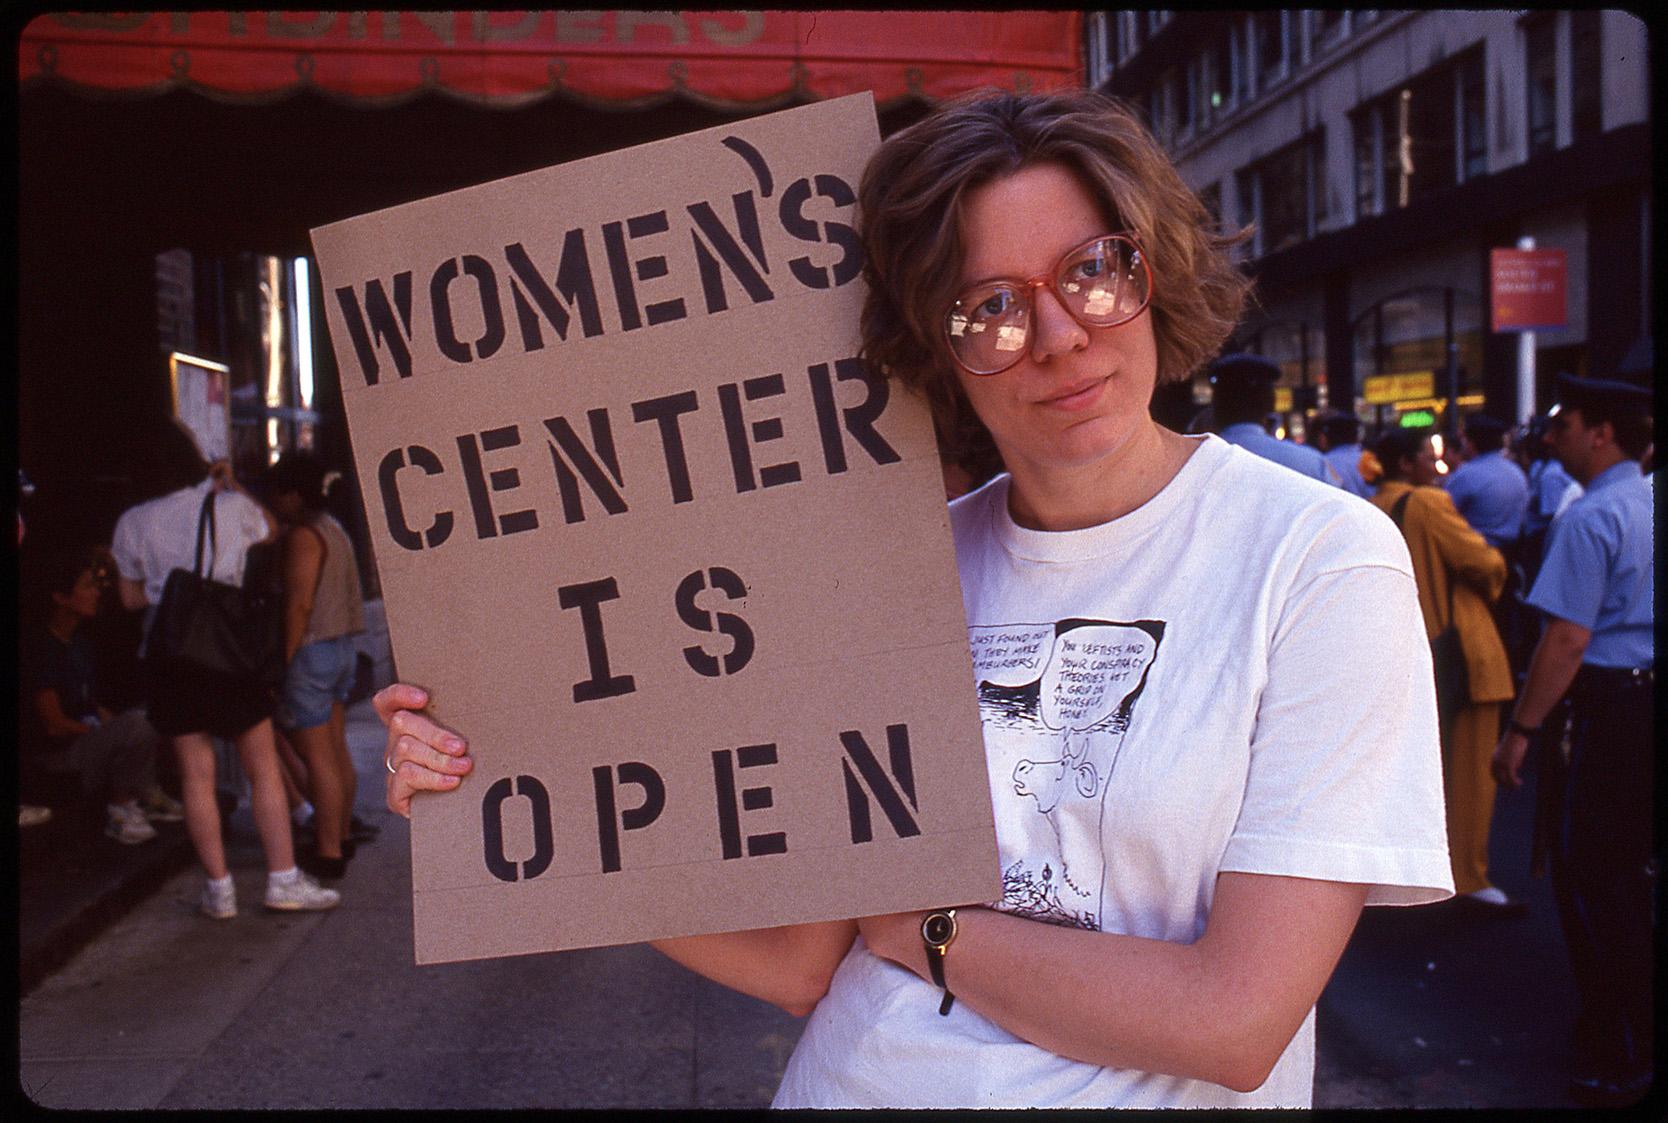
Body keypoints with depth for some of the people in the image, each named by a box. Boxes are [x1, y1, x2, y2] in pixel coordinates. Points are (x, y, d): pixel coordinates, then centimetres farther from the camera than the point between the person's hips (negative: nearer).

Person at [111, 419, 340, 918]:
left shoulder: (133, 522, 2)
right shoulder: (230, 507, -3)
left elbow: (130, 597, 9)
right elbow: (271, 532, 19)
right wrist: (233, 486, 20)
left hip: (169, 657, 2)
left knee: (197, 775, 6)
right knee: (263, 768, 5)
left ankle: (219, 889, 10)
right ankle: (283, 880, 6)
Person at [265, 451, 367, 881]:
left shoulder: (302, 536, -15)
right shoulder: (334, 529, 14)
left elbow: (299, 604, -21)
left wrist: (284, 661, -18)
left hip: (311, 651, -10)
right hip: (341, 647, 10)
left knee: (317, 757, -5)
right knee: (337, 750, 17)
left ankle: (327, 852, -1)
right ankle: (341, 835, 26)